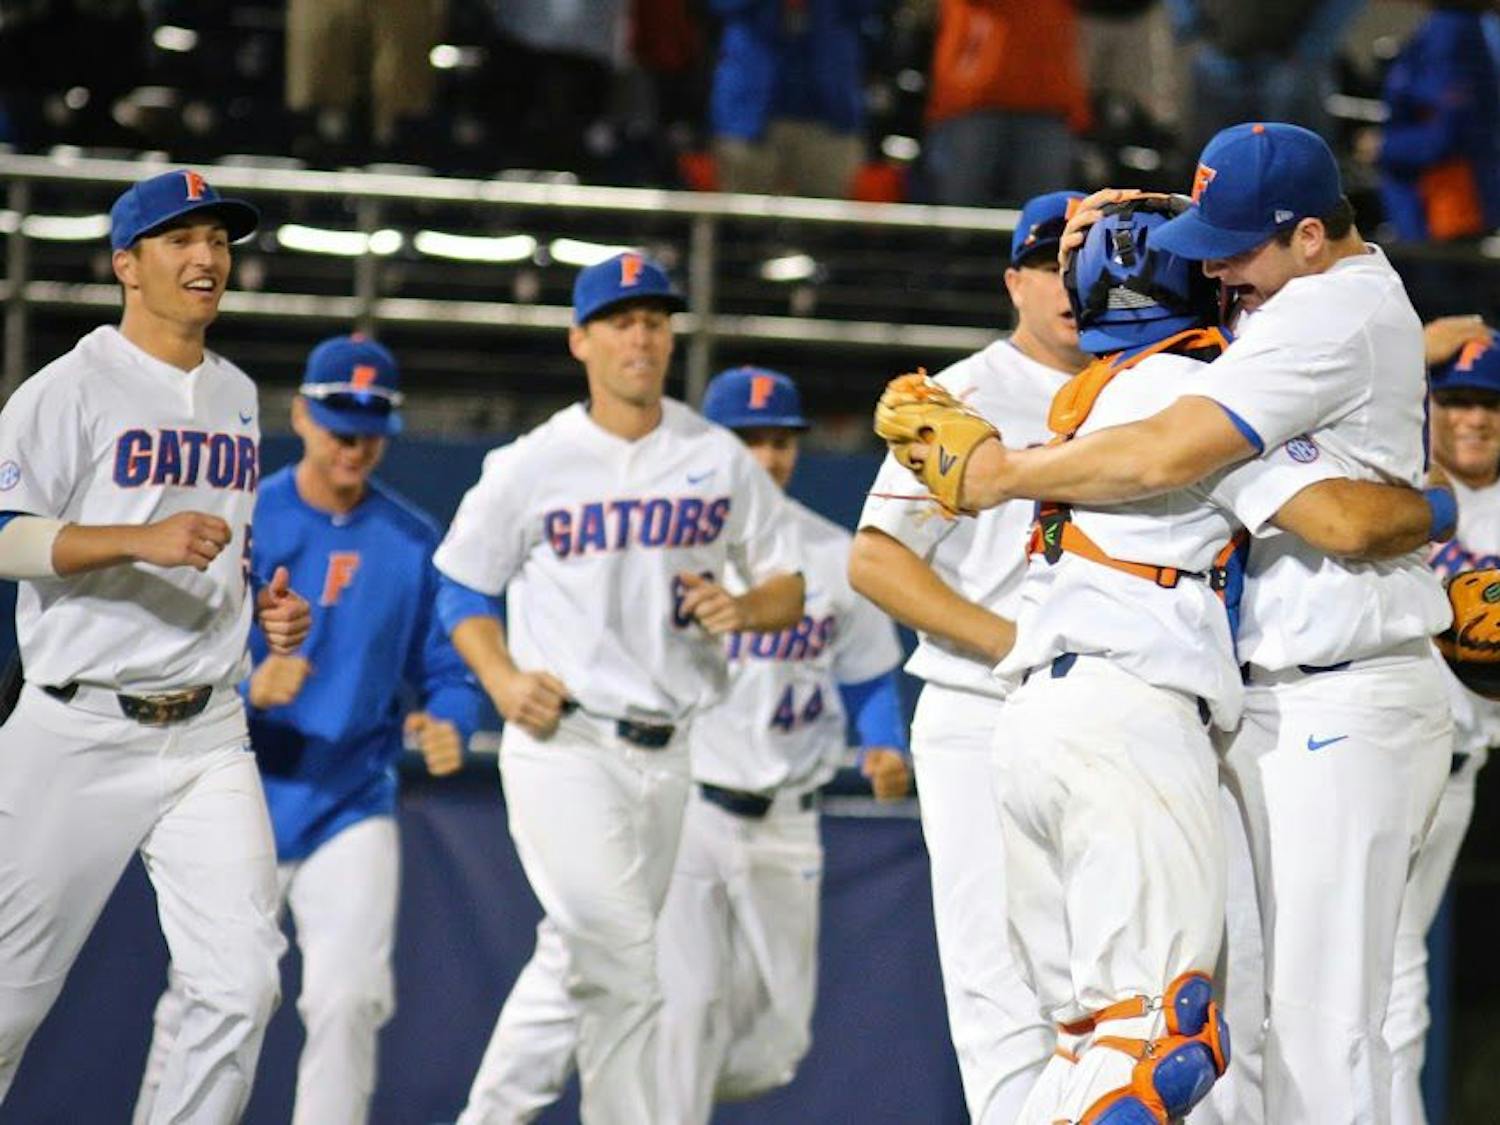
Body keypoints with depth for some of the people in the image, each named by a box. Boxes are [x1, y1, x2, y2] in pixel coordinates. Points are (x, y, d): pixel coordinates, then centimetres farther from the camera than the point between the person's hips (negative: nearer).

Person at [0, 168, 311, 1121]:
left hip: (207, 734, 5)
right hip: (79, 733, -5)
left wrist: (265, 605, 10)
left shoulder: (238, 396, 16)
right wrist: (140, 542, -25)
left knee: (242, 985, -9)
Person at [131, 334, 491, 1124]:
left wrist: (448, 726, -20)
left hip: (352, 813, 1)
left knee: (349, 1001, -14)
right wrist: (249, 689, -31)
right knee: (197, 1014, 4)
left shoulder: (415, 545, 1)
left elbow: (449, 670, 3)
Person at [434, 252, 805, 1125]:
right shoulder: (533, 466, -1)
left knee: (578, 964, 9)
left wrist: (747, 608, -10)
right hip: (565, 747, -4)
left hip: (669, 751, 4)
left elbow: (788, 589, 13)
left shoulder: (721, 460, 7)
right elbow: (462, 588, 8)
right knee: (623, 964, -15)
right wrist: (503, 681, -9)